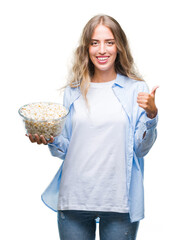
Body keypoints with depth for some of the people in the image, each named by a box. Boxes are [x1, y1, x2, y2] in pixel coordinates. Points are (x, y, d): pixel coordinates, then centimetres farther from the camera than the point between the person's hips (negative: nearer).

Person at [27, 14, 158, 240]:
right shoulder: (73, 92, 8)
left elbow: (141, 149, -1)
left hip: (119, 200, -2)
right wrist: (50, 140, -7)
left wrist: (151, 115, -15)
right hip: (74, 197, 2)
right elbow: (65, 149, 13)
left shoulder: (136, 90, 1)